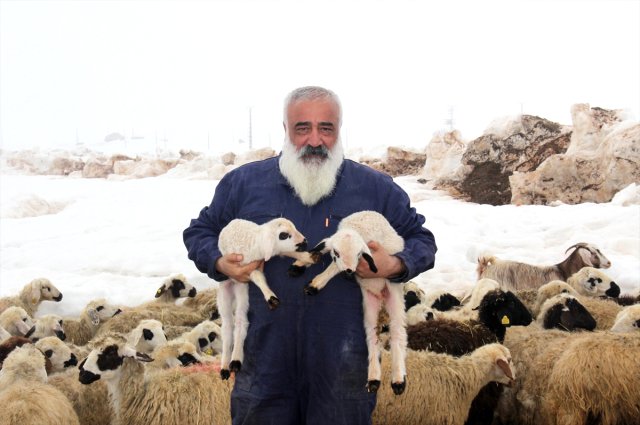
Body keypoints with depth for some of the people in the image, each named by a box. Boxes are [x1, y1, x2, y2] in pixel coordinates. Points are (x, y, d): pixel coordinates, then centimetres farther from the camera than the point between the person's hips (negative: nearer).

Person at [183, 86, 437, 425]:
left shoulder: (375, 188, 2)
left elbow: (422, 239, 11)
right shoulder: (243, 182, 3)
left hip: (343, 362, 0)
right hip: (264, 358, 1)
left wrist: (395, 266, -9)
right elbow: (200, 231, 16)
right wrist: (220, 263, -4)